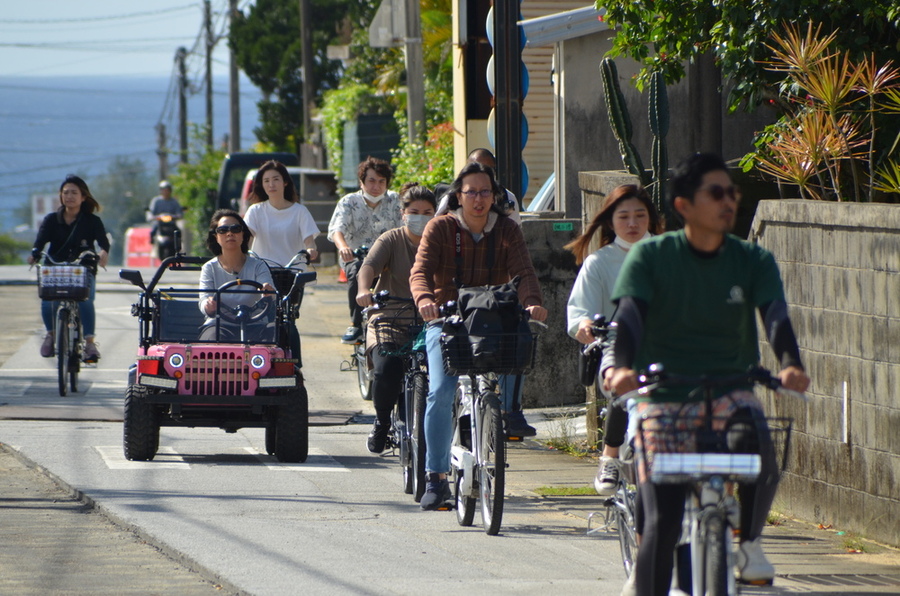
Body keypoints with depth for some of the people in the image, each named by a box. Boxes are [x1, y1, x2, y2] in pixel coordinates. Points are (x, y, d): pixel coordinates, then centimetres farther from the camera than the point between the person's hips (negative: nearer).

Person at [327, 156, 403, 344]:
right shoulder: (349, 202, 1)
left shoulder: (394, 201, 7)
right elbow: (337, 228, -16)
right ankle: (355, 325, -28)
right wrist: (343, 247, -39)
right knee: (356, 269, -36)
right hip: (357, 257, -1)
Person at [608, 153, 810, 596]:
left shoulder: (753, 261, 3)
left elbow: (775, 314, -12)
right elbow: (629, 314, -15)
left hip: (730, 391, 1)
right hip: (664, 396, -1)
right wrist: (623, 367, -36)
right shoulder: (650, 256, -2)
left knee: (761, 460, -29)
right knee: (661, 522, -10)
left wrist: (790, 364, -34)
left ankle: (748, 541, 1)